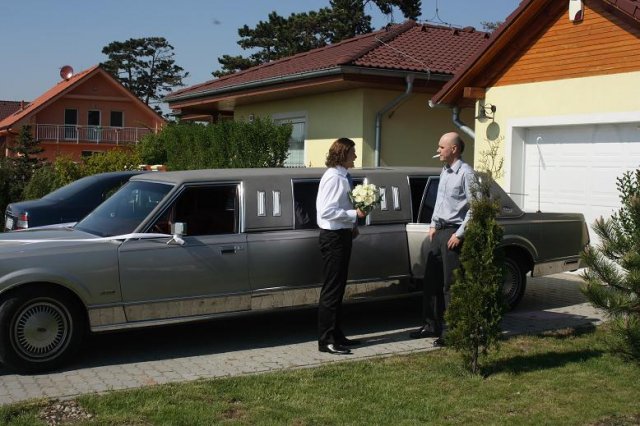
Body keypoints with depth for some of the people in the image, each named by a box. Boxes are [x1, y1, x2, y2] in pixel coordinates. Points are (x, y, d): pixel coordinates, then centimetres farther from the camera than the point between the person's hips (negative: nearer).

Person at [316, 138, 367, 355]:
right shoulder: (333, 178, -18)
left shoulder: (342, 176, 11)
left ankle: (336, 335, 24)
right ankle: (326, 340, 2)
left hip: (342, 234, 10)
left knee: (338, 288, 15)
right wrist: (354, 214, -20)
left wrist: (351, 224, 9)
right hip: (333, 237, -10)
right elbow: (326, 211, -25)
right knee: (331, 289, -5)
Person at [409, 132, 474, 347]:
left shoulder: (465, 173, -13)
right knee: (431, 281, 13)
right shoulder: (444, 172, 13)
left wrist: (460, 234, -17)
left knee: (450, 284, -2)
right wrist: (433, 225, 14)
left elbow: (474, 208, -17)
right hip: (439, 232, 9)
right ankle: (431, 325, 24)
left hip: (453, 233, -9)